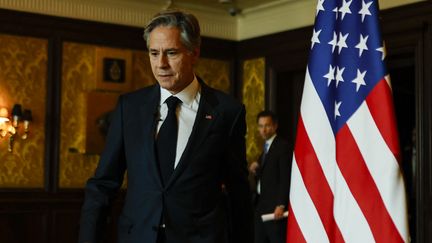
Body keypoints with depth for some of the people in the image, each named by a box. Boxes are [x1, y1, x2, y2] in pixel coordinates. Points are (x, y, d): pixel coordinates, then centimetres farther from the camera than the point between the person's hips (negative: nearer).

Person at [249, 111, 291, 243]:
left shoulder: (282, 146, -8)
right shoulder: (265, 147, 18)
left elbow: (286, 178, -15)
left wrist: (281, 205, -21)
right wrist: (254, 170, -1)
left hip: (274, 204, -8)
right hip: (261, 203, 8)